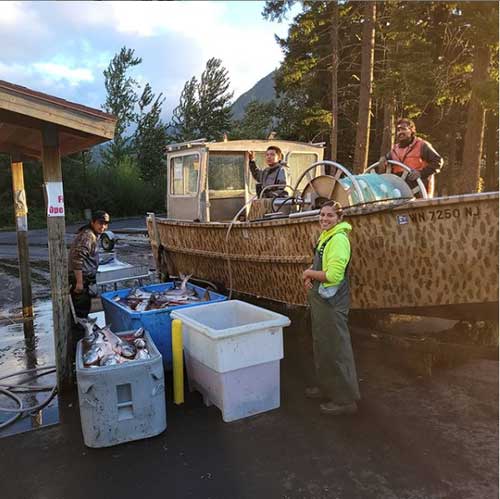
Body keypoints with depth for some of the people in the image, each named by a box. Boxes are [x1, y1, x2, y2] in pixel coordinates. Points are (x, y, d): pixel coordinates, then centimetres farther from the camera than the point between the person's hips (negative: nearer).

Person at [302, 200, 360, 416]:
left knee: (337, 349, 0)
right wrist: (310, 275, 2)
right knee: (322, 346, 21)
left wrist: (309, 273, -11)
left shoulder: (338, 239, -19)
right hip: (320, 300, 10)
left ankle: (345, 400, 13)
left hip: (332, 303, -10)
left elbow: (333, 275, -26)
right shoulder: (325, 236, 11)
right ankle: (326, 387, 38)